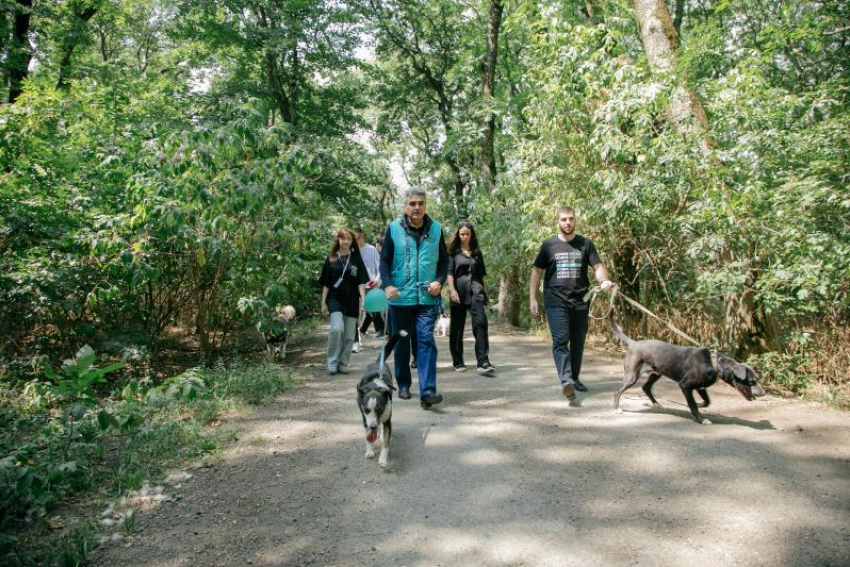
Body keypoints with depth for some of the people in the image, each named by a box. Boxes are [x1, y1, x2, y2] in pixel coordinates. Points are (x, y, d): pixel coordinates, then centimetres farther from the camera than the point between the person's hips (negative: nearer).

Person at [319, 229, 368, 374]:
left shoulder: (356, 259, 5)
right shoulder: (331, 259, 6)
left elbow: (361, 282, 1)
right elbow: (326, 283, 7)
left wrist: (363, 299, -10)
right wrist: (323, 302, 4)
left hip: (352, 301, 1)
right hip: (335, 298, -1)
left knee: (349, 335, 3)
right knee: (337, 328, -19)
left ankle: (343, 363, 18)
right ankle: (332, 362, -5)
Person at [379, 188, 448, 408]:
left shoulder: (436, 229, 5)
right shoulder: (394, 228, 1)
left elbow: (444, 260, 11)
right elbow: (385, 260, 2)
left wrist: (440, 282, -6)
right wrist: (387, 285, -13)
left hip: (427, 298, 0)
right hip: (400, 297, 1)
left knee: (426, 341, -10)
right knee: (401, 343, 12)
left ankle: (428, 391, -13)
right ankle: (403, 384, 29)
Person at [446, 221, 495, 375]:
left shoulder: (477, 252, 16)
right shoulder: (453, 252, 8)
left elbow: (481, 274, 19)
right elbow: (449, 272, -2)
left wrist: (484, 293, 16)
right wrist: (452, 290, -17)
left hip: (475, 292, 1)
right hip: (459, 293, -1)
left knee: (480, 323, -16)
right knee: (457, 328, 5)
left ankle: (483, 362, -20)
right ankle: (458, 362, 18)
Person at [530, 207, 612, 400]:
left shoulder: (585, 244, 6)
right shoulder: (548, 245, 3)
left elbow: (597, 267, 3)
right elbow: (537, 271, 7)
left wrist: (604, 281, -20)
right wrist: (532, 298, 1)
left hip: (580, 301, 3)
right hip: (556, 301, -2)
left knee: (578, 341, 10)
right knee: (560, 340, -15)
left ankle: (575, 378, 25)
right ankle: (566, 380, -24)